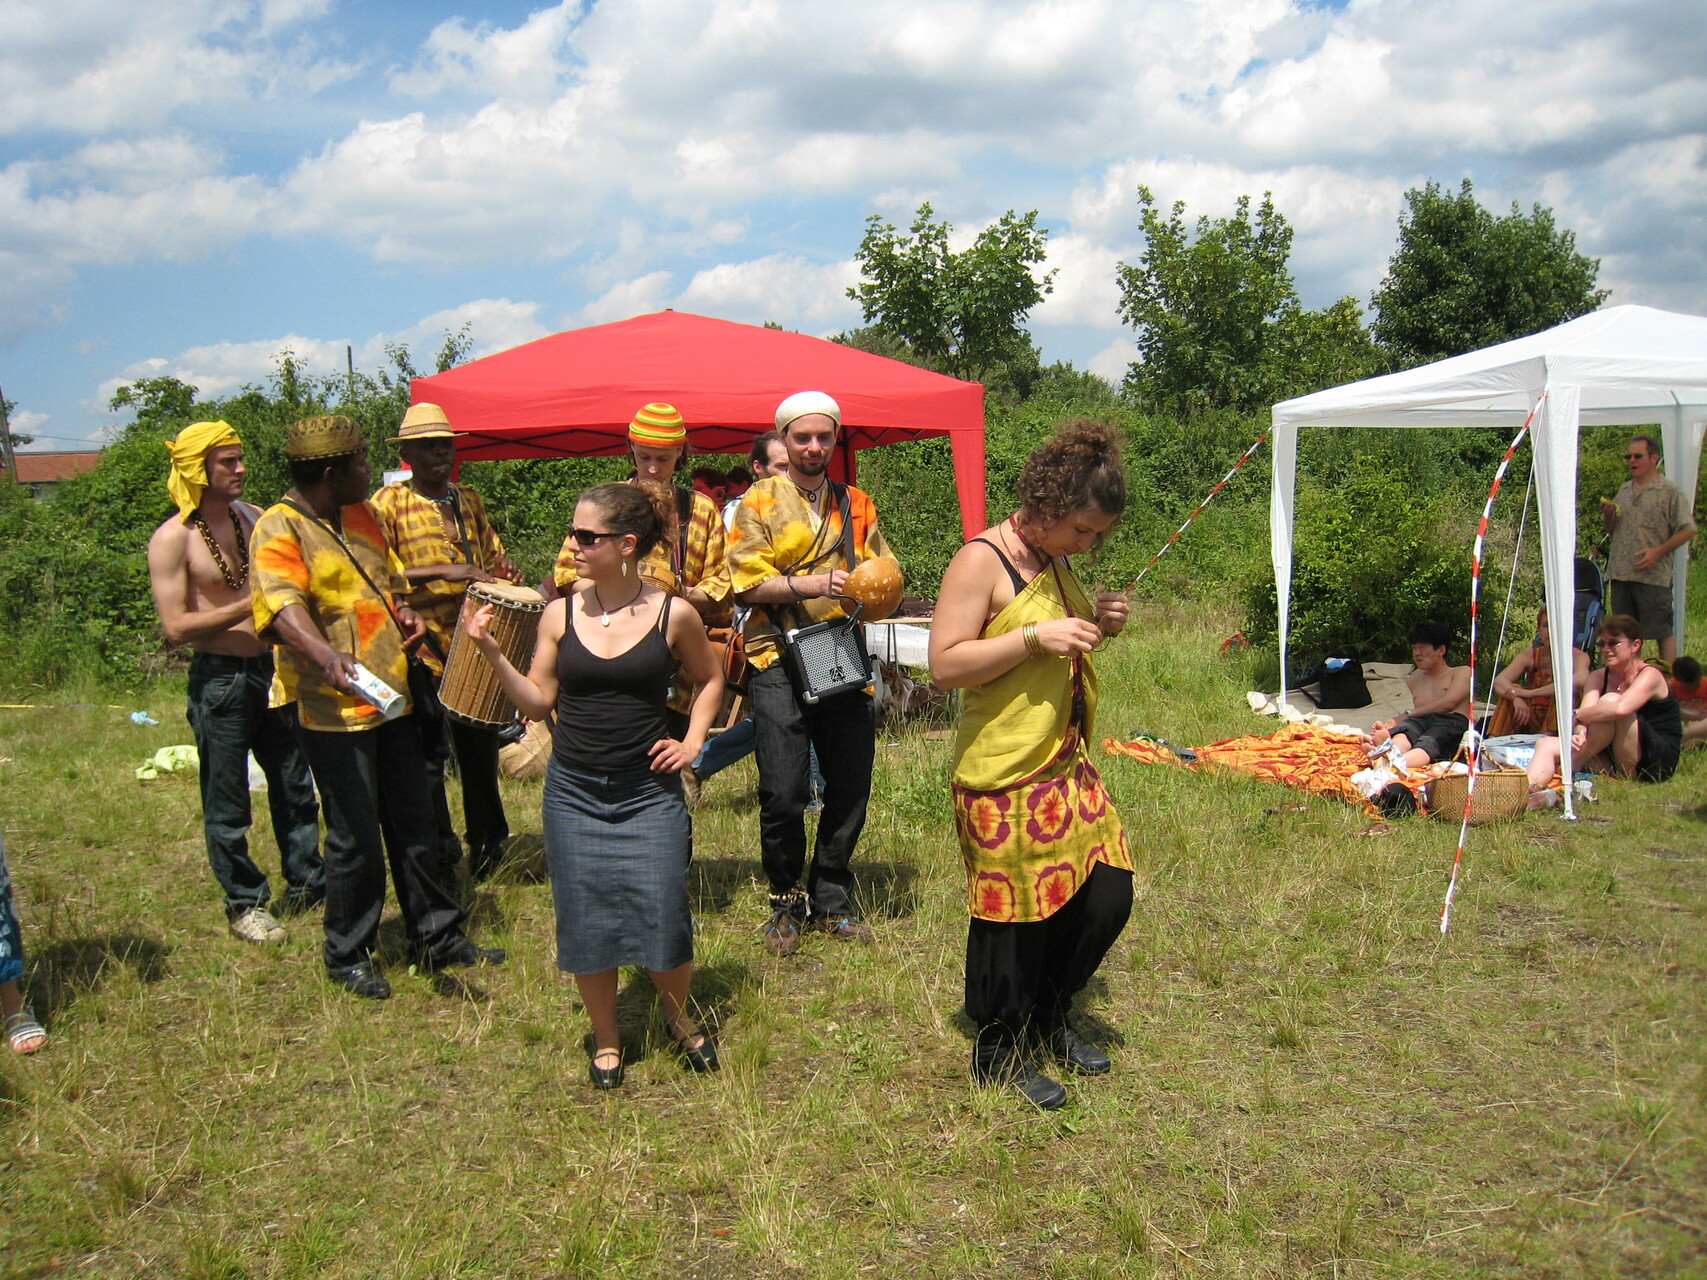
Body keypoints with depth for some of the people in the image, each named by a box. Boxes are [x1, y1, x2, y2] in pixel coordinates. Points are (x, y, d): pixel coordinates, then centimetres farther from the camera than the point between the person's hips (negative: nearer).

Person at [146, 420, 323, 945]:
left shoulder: (253, 517, 6)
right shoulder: (173, 539, -12)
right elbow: (177, 627, -17)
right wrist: (249, 607, -22)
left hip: (273, 671, 6)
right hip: (219, 679, -6)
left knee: (295, 785, 14)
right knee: (227, 803, 5)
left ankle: (306, 885, 28)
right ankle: (245, 902, 19)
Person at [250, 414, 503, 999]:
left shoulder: (363, 515, 11)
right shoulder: (279, 529, -14)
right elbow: (283, 605, -30)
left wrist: (402, 610, 2)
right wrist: (326, 655, -48)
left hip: (391, 700, 8)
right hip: (335, 710, -8)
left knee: (415, 825, 15)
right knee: (356, 839, 1)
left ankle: (437, 936, 29)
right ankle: (348, 956, 19)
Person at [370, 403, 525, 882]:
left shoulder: (469, 501, 14)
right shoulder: (389, 504, -4)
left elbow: (492, 557, 22)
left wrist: (503, 574, -1)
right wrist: (443, 572, -22)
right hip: (421, 649, -5)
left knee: (481, 750, 12)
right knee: (427, 758, 1)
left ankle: (487, 846, 28)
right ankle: (440, 856, 16)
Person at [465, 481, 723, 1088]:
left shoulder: (674, 615, -6)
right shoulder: (560, 614, -2)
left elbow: (710, 679, 12)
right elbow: (537, 702, 2)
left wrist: (692, 742, 2)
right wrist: (492, 652, -10)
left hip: (649, 792, -2)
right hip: (574, 793, 2)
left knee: (662, 917, -3)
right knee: (586, 919, 6)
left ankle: (679, 1017, 28)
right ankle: (606, 1040, 27)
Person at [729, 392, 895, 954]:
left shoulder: (856, 504, 14)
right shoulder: (760, 501, 3)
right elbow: (747, 583, -7)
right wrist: (814, 583, -20)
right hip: (779, 662, -4)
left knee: (850, 788, 6)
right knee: (782, 793, -7)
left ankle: (830, 901, 24)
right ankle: (786, 903, 15)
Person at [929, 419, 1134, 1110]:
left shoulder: (1055, 565, 12)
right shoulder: (982, 561, -14)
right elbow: (944, 663, -20)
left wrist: (1096, 625, 5)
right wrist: (1035, 638, -25)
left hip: (1067, 767, 9)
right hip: (1003, 776, -8)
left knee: (1107, 892, 10)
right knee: (1014, 914, 2)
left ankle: (1048, 1018, 33)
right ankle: (1000, 1050, 23)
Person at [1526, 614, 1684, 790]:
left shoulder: (1650, 675, -10)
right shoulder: (1598, 677, 10)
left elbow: (1621, 708, -32)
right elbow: (1587, 712, -10)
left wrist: (1575, 715, -23)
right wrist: (1579, 734, -32)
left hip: (1658, 761, -6)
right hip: (1617, 764, 6)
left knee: (1611, 700, -27)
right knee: (1547, 745, -16)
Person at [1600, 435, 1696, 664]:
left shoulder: (1670, 492, -2)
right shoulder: (1624, 490, 17)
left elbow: (1688, 530, -7)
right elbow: (1611, 530, 23)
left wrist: (1658, 551, -18)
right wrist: (1608, 514, 2)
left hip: (1653, 575, -6)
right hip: (1621, 574, 6)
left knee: (1663, 631, -4)